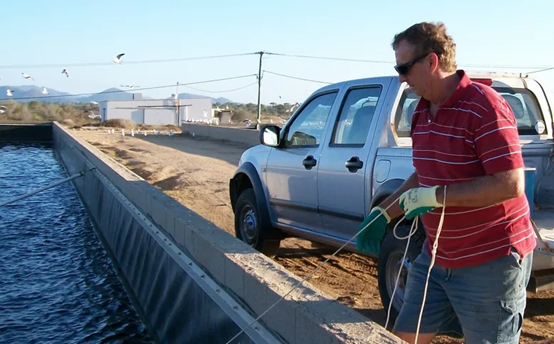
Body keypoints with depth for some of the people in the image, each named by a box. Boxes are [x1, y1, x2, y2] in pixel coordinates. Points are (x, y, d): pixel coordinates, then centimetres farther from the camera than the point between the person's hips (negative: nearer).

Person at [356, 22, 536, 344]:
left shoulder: (484, 106, -20)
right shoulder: (423, 112, 7)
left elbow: (510, 185, -26)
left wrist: (434, 196, -24)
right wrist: (384, 213, 12)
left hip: (491, 261, -8)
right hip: (438, 255, 8)